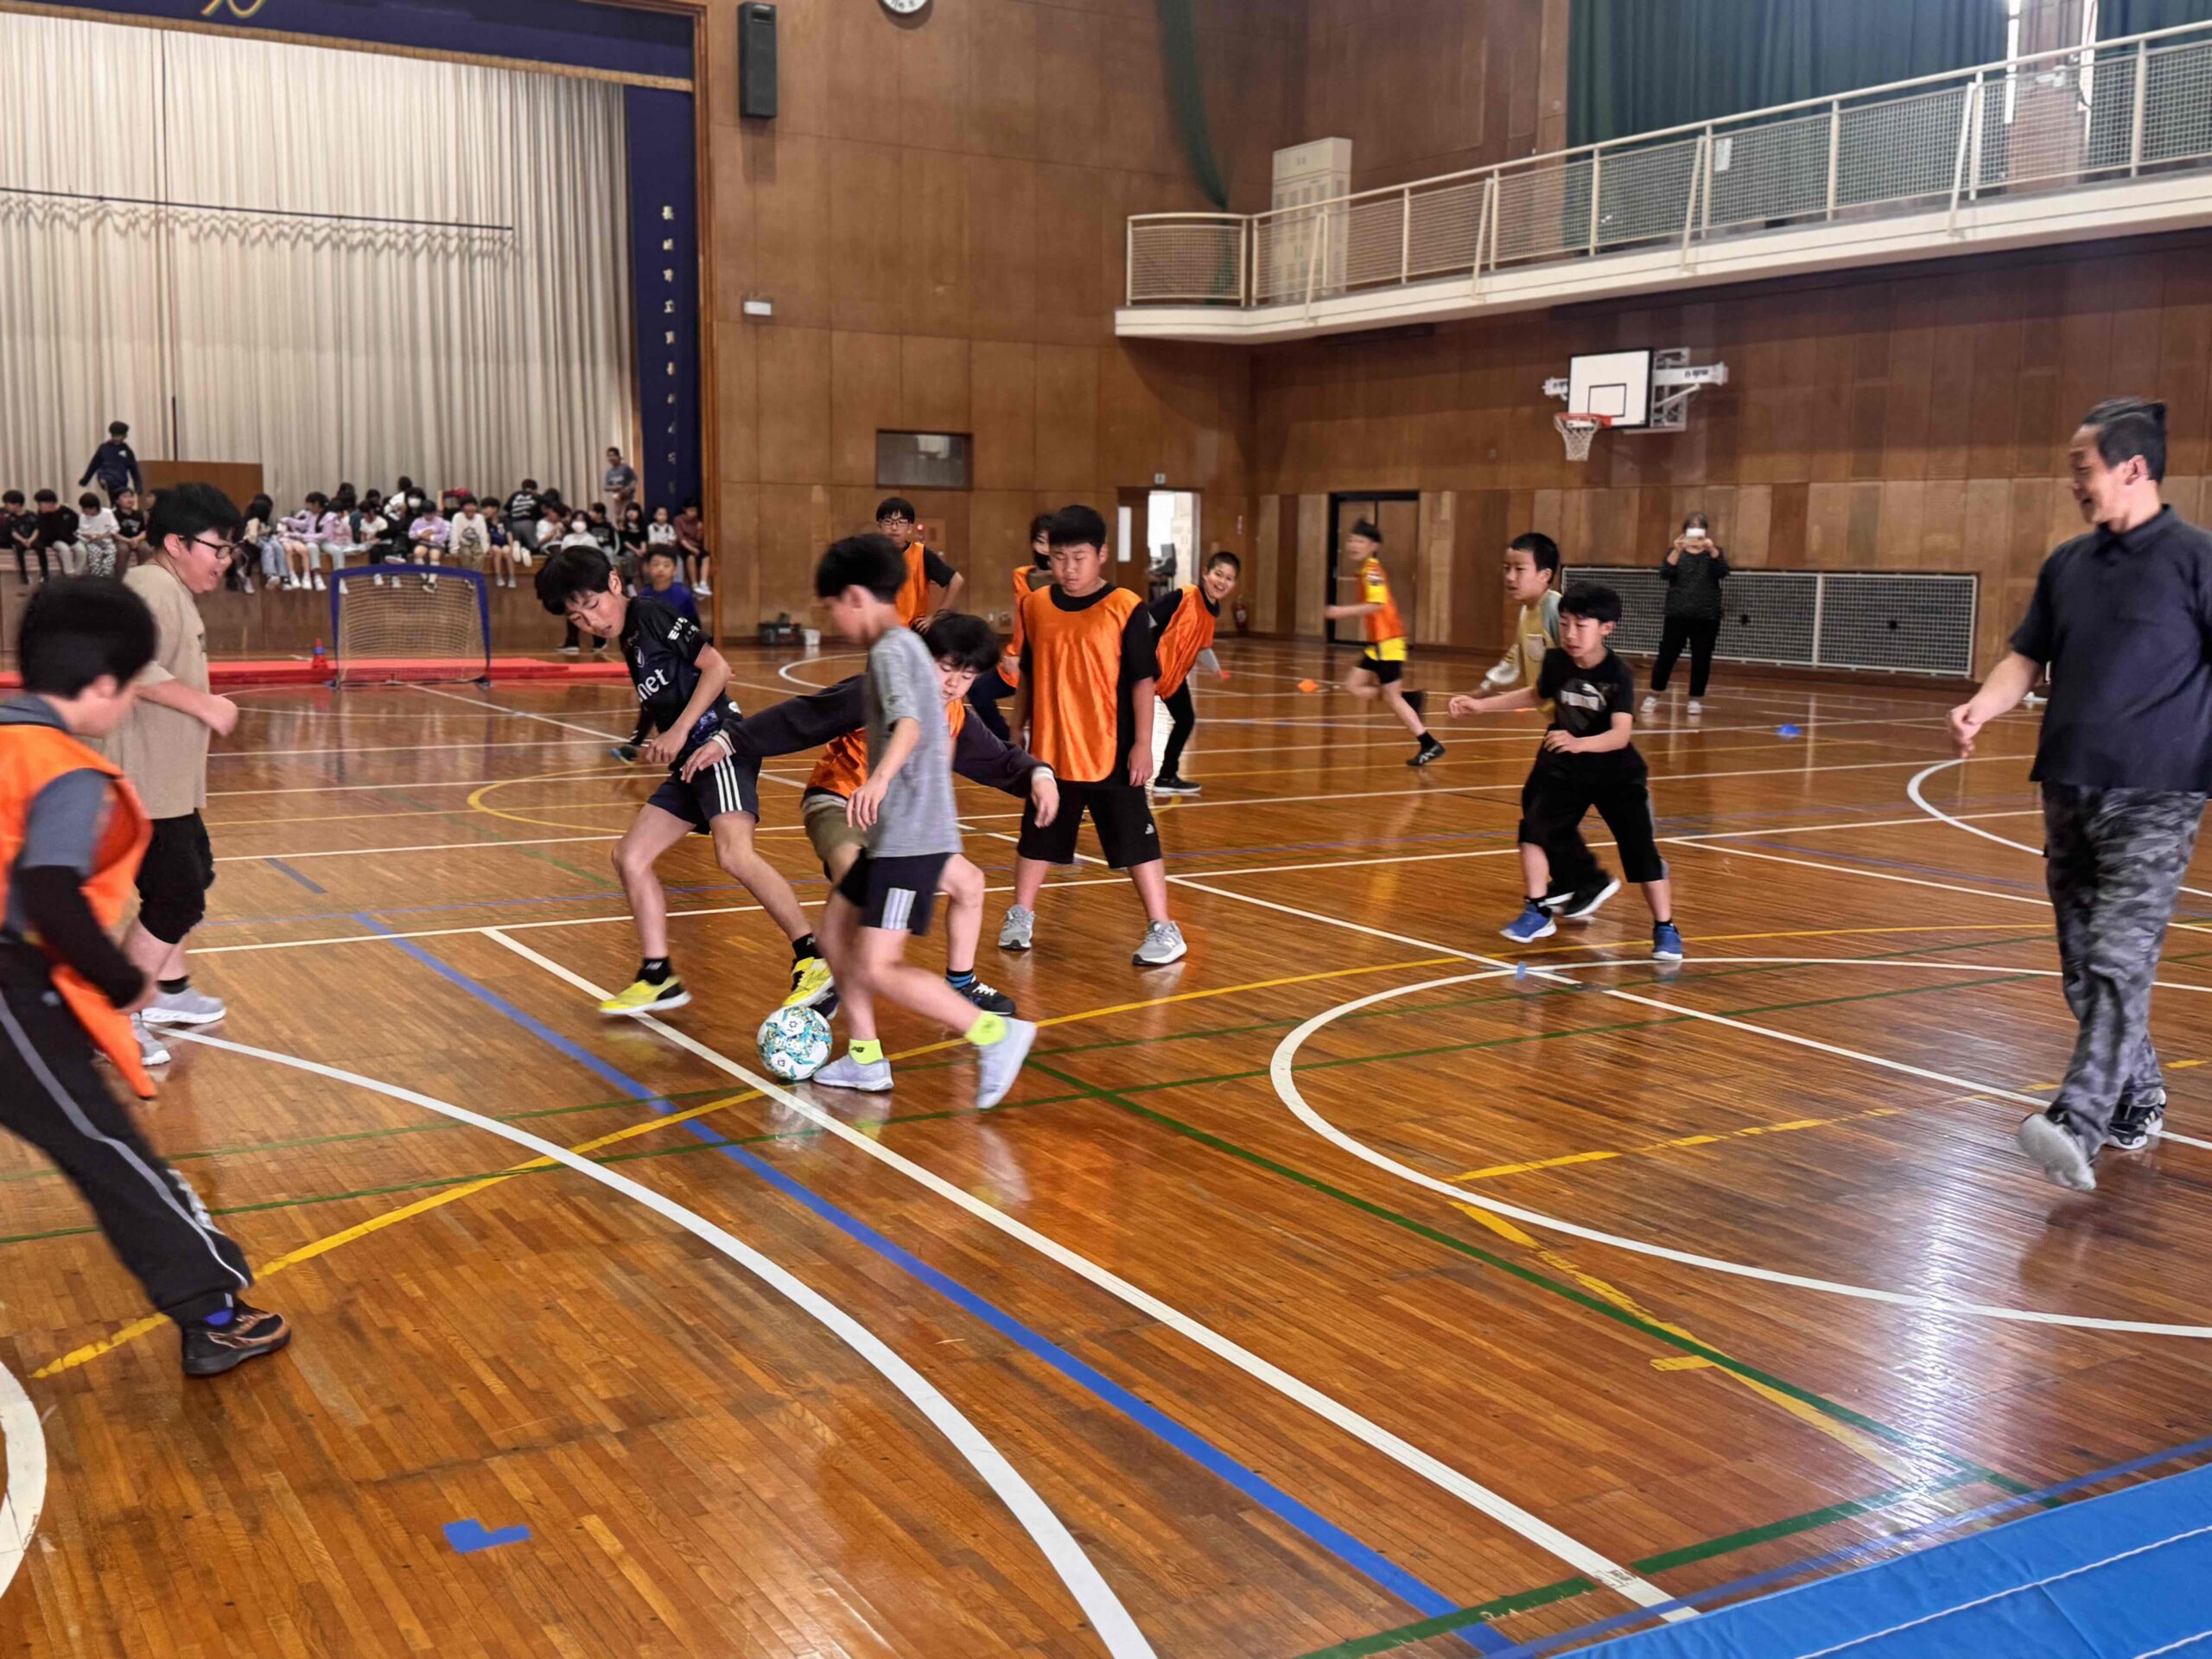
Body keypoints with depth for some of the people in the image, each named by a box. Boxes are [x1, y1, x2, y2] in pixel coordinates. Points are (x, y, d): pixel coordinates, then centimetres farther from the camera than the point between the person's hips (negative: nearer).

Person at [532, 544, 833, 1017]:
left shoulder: (650, 614, -4)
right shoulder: (629, 642, 21)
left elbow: (717, 667, -12)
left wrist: (679, 731, -15)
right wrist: (658, 743, 7)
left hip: (718, 743, -10)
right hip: (690, 763, 10)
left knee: (734, 854, -27)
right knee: (630, 856, 7)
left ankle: (813, 960, -24)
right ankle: (658, 978, 11)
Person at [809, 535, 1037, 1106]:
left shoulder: (890, 651, -14)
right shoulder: (910, 647, 16)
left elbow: (908, 723, -33)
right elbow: (943, 737, 27)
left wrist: (880, 777, -51)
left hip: (910, 839, -10)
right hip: (896, 834, 10)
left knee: (876, 969, -12)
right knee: (836, 926, 17)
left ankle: (994, 1034, -9)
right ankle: (865, 1059, 23)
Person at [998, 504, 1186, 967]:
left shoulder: (1125, 608, -10)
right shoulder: (1036, 606, 2)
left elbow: (1143, 678, -9)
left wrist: (1143, 743, -11)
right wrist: (1018, 729, 16)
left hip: (1112, 752, -4)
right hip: (1049, 752, 4)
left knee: (1135, 838, 1)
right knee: (1037, 835, 17)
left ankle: (1163, 929, 10)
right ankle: (1020, 916, 33)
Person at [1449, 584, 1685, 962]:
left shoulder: (1618, 674, -23)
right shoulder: (1556, 662, -10)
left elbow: (1621, 734, -35)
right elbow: (1536, 695, 13)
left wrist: (1579, 743, -53)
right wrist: (1480, 704, 9)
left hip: (1617, 773, -4)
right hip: (1565, 767, 4)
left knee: (1641, 848, -7)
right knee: (1534, 827, -14)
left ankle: (1665, 929, 8)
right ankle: (1537, 913, 0)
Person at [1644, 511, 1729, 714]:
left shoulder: (1714, 552, 6)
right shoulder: (1675, 552, 6)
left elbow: (1723, 573, -12)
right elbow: (1665, 573, -11)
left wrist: (1712, 550, -27)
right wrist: (1677, 551, -26)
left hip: (1706, 617, 1)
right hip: (1677, 614, 0)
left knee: (1701, 659, 2)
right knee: (1667, 655, -2)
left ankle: (1696, 699, 12)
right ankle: (1654, 696, 9)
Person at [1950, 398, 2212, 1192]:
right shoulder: (2067, 565, 12)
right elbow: (2027, 656, 16)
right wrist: (1982, 706, -4)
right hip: (2069, 792, 7)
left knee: (2119, 963, -14)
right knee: (2081, 970, 11)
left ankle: (2077, 1126, -21)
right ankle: (2139, 1104, 27)